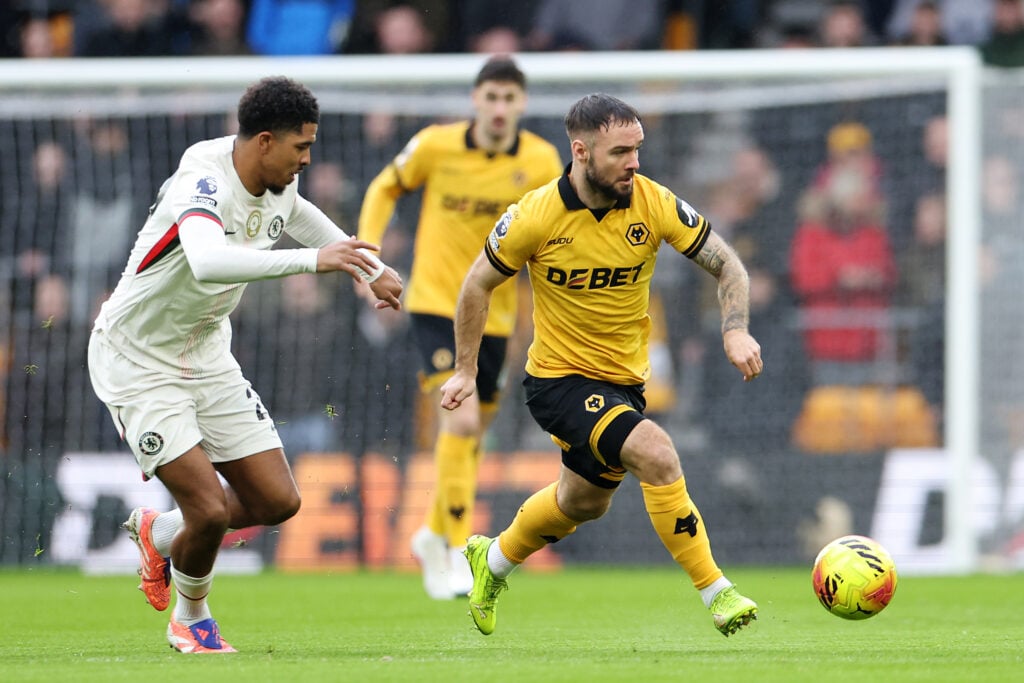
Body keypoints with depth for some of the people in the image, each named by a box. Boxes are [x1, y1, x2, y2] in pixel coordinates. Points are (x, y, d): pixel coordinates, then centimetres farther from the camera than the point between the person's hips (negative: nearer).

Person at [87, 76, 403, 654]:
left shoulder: (279, 186, -3)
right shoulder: (204, 180, -29)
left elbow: (298, 214, 25)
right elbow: (208, 261, -51)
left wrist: (371, 268, 25)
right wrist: (313, 259, -55)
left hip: (207, 356, 8)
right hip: (138, 362, -8)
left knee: (277, 501, 1)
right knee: (210, 509, -16)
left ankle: (159, 533, 29)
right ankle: (190, 619, 16)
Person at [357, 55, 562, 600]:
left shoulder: (542, 161, -5)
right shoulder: (436, 145, -8)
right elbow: (385, 189, 8)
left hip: (492, 313, 3)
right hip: (435, 302, -3)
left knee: (470, 432, 14)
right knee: (461, 418, -21)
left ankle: (434, 535, 39)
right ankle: (460, 554, -15)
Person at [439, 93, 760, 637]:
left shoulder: (654, 204, -14)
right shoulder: (536, 216, -19)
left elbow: (727, 266, -6)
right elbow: (478, 285, -3)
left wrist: (735, 330, -24)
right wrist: (465, 371, -1)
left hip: (624, 381, 5)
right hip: (559, 381, -5)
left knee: (584, 503, 24)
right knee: (656, 453, -27)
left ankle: (493, 561, 52)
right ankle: (715, 592, -19)